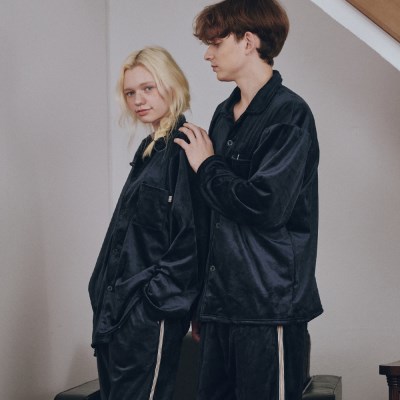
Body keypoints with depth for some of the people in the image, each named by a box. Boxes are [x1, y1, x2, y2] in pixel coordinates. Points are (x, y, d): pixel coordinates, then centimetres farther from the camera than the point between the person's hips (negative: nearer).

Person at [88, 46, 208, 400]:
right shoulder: (150, 149, 16)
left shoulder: (184, 149, -12)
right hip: (115, 311, 9)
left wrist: (158, 298, -18)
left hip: (151, 314, -9)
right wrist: (105, 295, 16)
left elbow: (192, 236, -17)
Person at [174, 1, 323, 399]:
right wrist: (202, 304, 17)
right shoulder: (224, 114, 13)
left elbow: (265, 206, -22)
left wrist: (207, 167, -6)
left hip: (270, 305, -7)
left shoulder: (289, 114, -10)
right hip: (221, 303, 7)